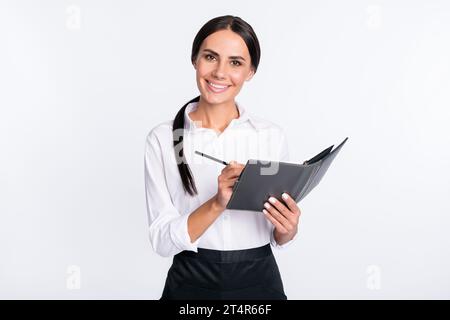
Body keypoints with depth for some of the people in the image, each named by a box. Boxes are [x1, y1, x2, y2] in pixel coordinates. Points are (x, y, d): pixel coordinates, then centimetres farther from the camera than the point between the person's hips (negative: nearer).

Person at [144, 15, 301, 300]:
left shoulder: (273, 136, -6)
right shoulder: (163, 138, -9)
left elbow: (279, 238, 2)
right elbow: (162, 240, -12)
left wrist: (289, 229, -19)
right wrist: (217, 203, -27)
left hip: (259, 281, 1)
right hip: (191, 283, -1)